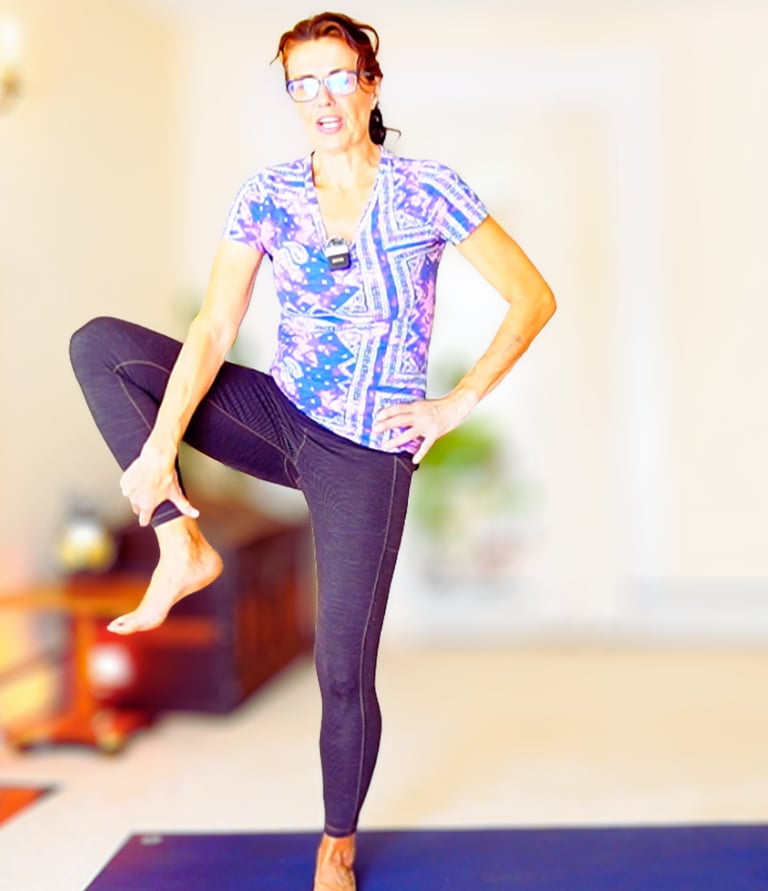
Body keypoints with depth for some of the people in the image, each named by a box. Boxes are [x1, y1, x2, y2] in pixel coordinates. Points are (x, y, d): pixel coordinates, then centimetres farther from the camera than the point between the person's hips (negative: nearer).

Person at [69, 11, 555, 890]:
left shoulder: (426, 192, -9)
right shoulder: (266, 197, -2)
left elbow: (534, 298, -7)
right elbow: (212, 334, -8)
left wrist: (457, 403, -11)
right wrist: (159, 447, -19)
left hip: (367, 455, -3)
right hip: (280, 417, 4)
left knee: (343, 674, -1)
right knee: (99, 343, -10)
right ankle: (182, 544, -10)